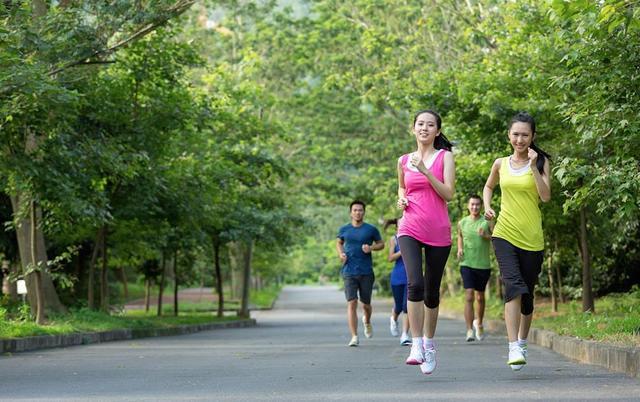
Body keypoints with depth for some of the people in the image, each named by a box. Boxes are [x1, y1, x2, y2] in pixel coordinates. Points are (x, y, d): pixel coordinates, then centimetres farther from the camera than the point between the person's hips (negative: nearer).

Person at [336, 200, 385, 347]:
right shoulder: (344, 230, 6)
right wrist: (341, 253, 3)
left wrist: (371, 248, -10)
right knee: (352, 303, -11)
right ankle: (354, 337, -12)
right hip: (349, 273, 0)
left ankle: (367, 321, 45)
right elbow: (339, 243, 23)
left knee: (366, 303, 9)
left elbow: (381, 244, 11)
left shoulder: (371, 229, 1)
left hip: (366, 273, 0)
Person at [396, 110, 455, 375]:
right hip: (410, 230, 0)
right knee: (415, 283, -22)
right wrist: (401, 199, 7)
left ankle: (429, 343, 27)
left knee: (432, 291, 8)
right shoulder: (404, 161, 11)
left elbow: (448, 193, -7)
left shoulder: (445, 157, 3)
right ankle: (416, 345, -21)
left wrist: (424, 170, -15)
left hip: (438, 232, 0)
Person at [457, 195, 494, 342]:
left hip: (483, 265, 1)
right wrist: (459, 249, 5)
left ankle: (479, 323, 38)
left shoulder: (487, 222, -1)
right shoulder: (462, 223, 4)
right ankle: (469, 330, -16)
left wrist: (486, 236, -21)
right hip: (467, 264, -1)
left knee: (480, 297, 14)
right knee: (469, 297, -13)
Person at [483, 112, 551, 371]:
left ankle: (522, 342, 33)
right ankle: (513, 349, -26)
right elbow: (488, 187, 27)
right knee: (513, 286, -20)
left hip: (531, 236, 0)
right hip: (504, 233, 0)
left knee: (527, 292, 10)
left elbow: (546, 196, -8)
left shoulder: (541, 162, 3)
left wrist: (533, 166, -14)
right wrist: (487, 206, 8)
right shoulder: (501, 164, 8)